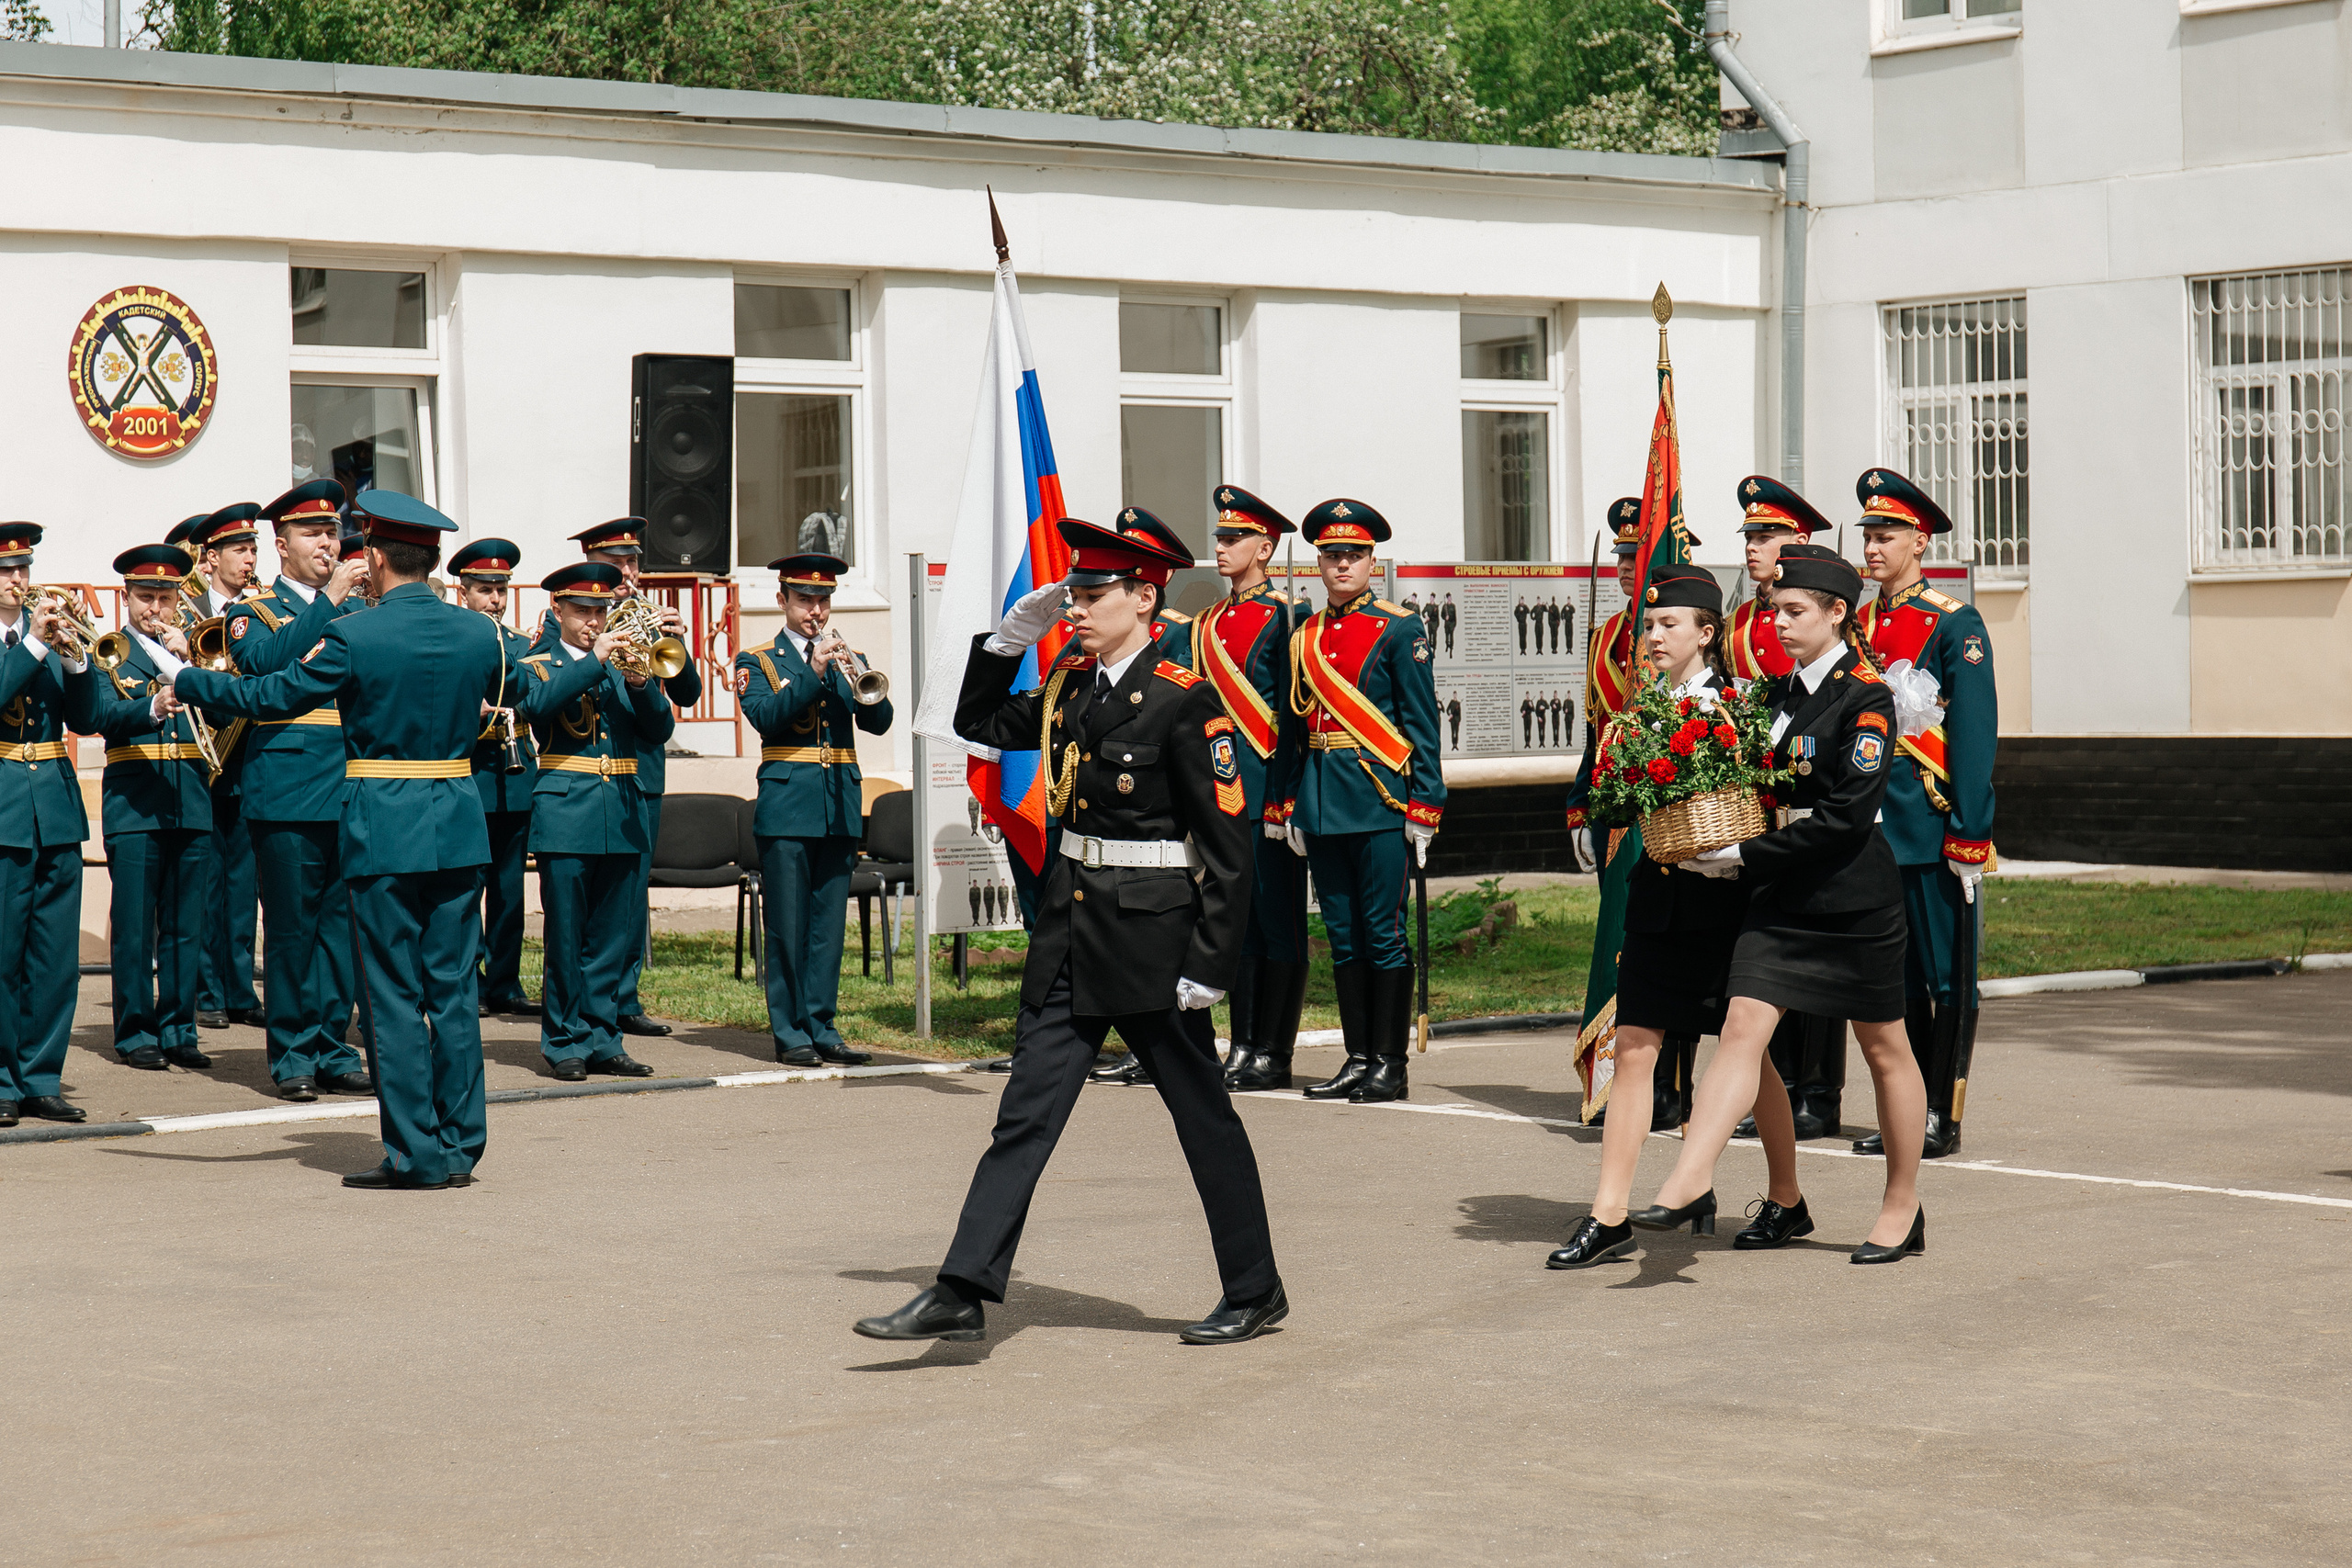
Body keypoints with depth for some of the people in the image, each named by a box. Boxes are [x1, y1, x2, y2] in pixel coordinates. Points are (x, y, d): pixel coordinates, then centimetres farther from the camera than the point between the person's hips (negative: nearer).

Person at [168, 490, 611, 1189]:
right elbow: (531, 699, 19)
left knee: (393, 994, 1)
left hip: (383, 830, -5)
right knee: (454, 988, 10)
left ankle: (415, 1154, 2)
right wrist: (594, 662, 38)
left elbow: (269, 696, -4)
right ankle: (460, 1148, 13)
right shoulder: (480, 633, 3)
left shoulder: (352, 637, -11)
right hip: (458, 824, 5)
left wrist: (184, 682, 12)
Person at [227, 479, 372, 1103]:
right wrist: (328, 599, -20)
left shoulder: (358, 609, 16)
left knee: (343, 923, 6)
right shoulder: (253, 609, 3)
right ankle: (292, 1055, 7)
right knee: (290, 927, -1)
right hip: (288, 788, -4)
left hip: (353, 788, 4)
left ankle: (332, 1050, 14)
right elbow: (266, 662, -19)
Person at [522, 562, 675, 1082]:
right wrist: (596, 661, -19)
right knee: (566, 936, -2)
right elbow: (543, 706, -16)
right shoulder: (537, 664, 7)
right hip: (565, 808, -4)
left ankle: (601, 1038, 13)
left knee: (614, 934, 5)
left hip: (622, 813, 4)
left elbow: (661, 730, 6)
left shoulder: (625, 663, 17)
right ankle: (566, 1043, 6)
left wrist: (640, 682, -11)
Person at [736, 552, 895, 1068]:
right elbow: (765, 716, -14)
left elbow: (879, 722, 1)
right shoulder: (757, 661, 5)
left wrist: (859, 682, -18)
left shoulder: (847, 658, 15)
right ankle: (790, 1032, 4)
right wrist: (812, 671, -21)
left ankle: (822, 1027, 11)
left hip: (840, 807, 4)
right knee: (787, 926, -2)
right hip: (787, 806, -4)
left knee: (829, 925, 5)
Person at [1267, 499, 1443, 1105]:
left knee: (1383, 933, -2)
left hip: (1381, 801, -5)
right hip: (1322, 804, 5)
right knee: (1343, 936, 9)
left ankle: (1389, 1064, 4)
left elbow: (1422, 725, -4)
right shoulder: (1303, 639, 13)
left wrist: (1424, 805, -10)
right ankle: (1357, 1059, 15)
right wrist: (1285, 805, 12)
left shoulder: (1399, 632, -2)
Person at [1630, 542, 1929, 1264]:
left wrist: (1748, 854, -19)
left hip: (1856, 895, -6)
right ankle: (1689, 1185, -7)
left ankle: (1903, 1208, 19)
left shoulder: (1866, 698, -13)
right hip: (1781, 896, 6)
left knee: (1884, 1049, 7)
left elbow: (1848, 815, -19)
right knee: (1743, 1029, -7)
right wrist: (1722, 848, 3)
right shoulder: (1778, 693, 10)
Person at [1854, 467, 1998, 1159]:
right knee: (1890, 973, 9)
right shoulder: (1858, 627, 13)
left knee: (1945, 973, 0)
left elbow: (1975, 733, -9)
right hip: (1872, 829, 6)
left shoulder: (1954, 625, -5)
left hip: (1931, 827, -6)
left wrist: (1970, 832, -15)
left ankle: (1944, 1117, 4)